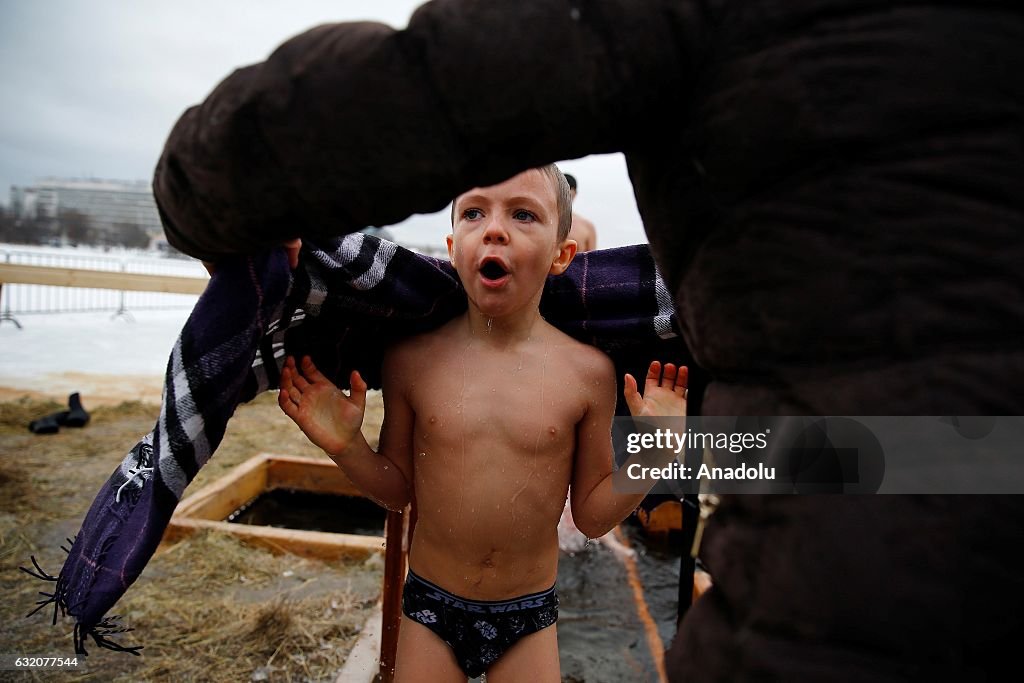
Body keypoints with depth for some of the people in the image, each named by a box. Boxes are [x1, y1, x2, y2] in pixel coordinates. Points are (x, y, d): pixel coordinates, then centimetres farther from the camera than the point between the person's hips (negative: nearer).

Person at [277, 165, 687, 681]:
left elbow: (592, 516, -5)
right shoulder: (412, 360, -11)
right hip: (430, 605, 1)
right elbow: (397, 490, 1)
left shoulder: (586, 371, -13)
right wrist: (345, 447, -15)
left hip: (529, 617, 0)